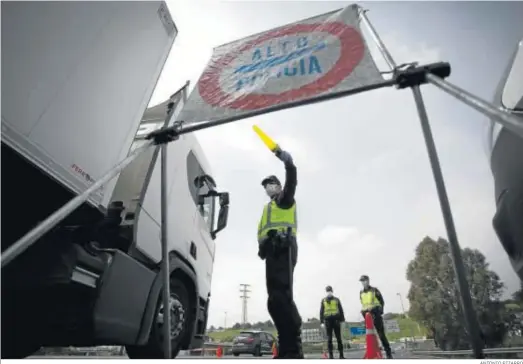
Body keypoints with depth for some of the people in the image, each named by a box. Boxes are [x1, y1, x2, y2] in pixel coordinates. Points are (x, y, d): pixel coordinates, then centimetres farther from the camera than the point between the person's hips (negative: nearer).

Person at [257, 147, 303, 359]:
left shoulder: (285, 199, 12)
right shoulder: (269, 208, 35)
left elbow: (292, 180, -6)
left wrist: (287, 161, -18)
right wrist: (262, 246, 9)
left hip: (283, 248, -9)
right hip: (273, 252, 9)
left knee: (281, 296, -22)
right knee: (276, 299, 3)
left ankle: (293, 350, -25)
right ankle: (286, 349, 5)